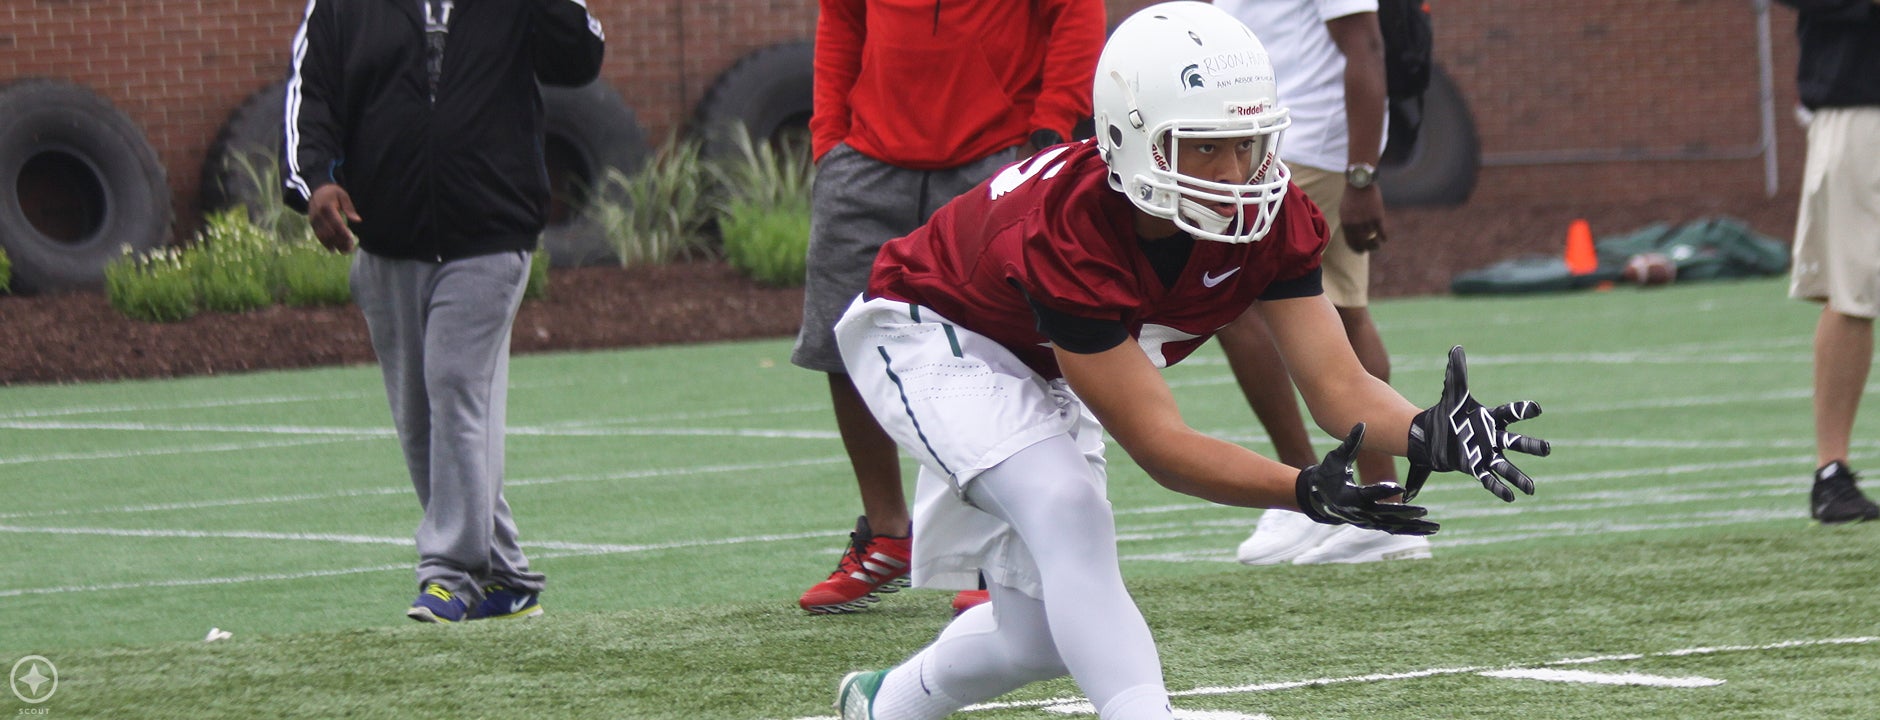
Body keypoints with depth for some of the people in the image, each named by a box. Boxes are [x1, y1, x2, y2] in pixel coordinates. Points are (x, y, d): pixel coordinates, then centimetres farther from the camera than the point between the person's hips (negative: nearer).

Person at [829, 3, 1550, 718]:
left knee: (1040, 632, 8)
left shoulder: (1266, 216, -23)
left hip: (1031, 367, 7)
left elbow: (1337, 385, -24)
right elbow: (1155, 442, -41)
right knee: (1070, 517, -32)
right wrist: (1305, 491, -55)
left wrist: (1429, 434, -46)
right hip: (930, 336, -7)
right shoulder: (1066, 231, -42)